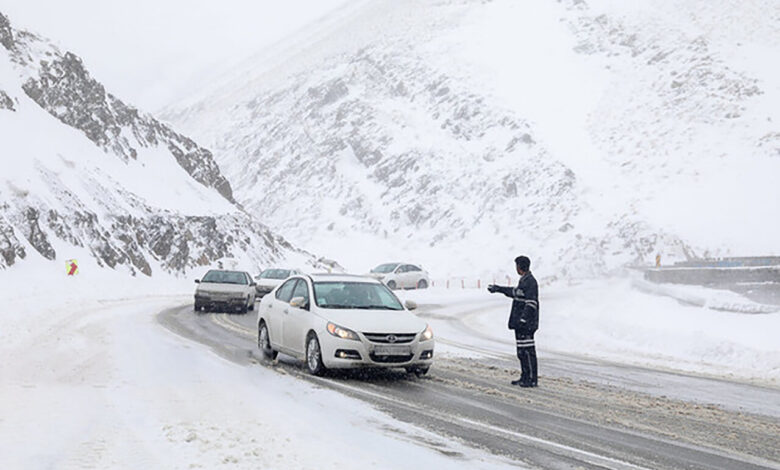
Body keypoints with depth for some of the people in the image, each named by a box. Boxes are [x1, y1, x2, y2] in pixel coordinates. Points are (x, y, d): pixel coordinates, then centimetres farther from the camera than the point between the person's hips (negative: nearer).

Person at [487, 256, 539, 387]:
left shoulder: (530, 281, -15)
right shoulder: (524, 280, 16)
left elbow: (531, 304, -21)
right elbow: (515, 292, 35)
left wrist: (523, 320, -25)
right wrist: (498, 288, 45)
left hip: (526, 323, -10)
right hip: (521, 323, 10)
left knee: (527, 351, -8)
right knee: (522, 351, 13)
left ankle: (532, 379, -5)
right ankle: (525, 377, 20)